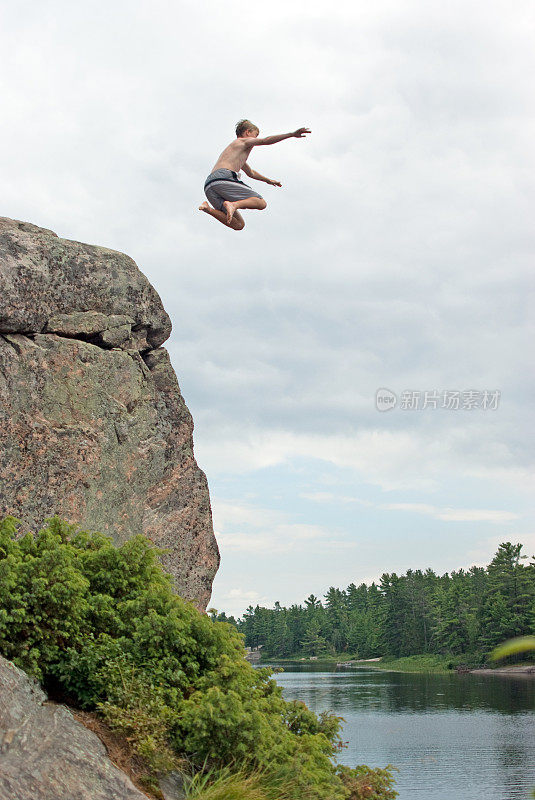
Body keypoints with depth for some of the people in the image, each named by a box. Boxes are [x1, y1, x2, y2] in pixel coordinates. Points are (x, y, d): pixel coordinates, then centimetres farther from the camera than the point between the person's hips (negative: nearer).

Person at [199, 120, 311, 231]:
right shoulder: (244, 141, 14)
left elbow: (250, 173, 53)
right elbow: (265, 141, -5)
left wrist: (268, 180, 65)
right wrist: (292, 135, -8)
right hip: (223, 178, -8)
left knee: (238, 225, 5)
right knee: (261, 203, -5)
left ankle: (209, 209, -12)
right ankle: (233, 205, -31)